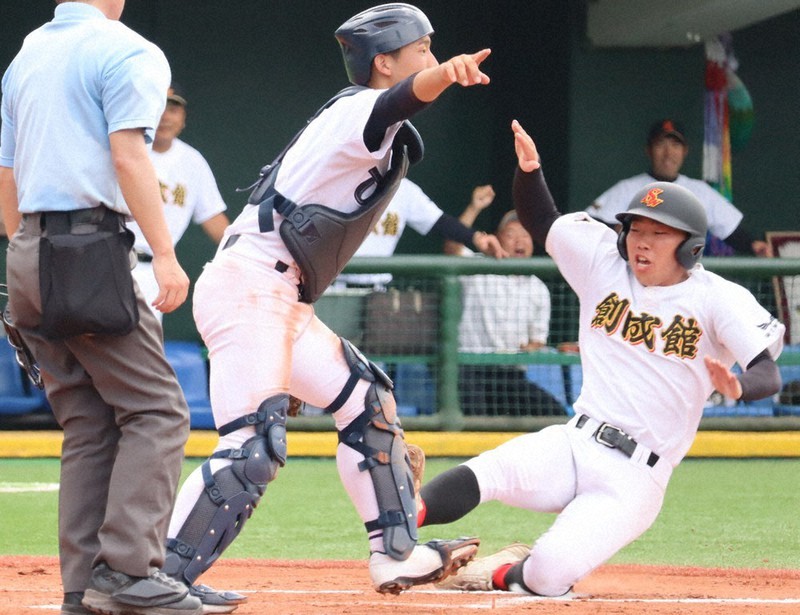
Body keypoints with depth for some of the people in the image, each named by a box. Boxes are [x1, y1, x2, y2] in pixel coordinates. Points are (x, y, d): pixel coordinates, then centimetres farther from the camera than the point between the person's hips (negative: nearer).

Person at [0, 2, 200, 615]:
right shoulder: (126, 52, -3)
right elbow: (127, 154, -16)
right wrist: (165, 255, -19)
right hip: (90, 250, -8)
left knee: (89, 426, 9)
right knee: (155, 410, -6)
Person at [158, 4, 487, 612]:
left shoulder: (350, 117, 18)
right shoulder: (360, 112, -12)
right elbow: (401, 99, -35)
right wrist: (444, 76, -55)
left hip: (281, 300, 11)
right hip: (247, 287, -11)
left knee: (367, 400, 17)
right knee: (254, 447, -20)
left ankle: (396, 554, 23)